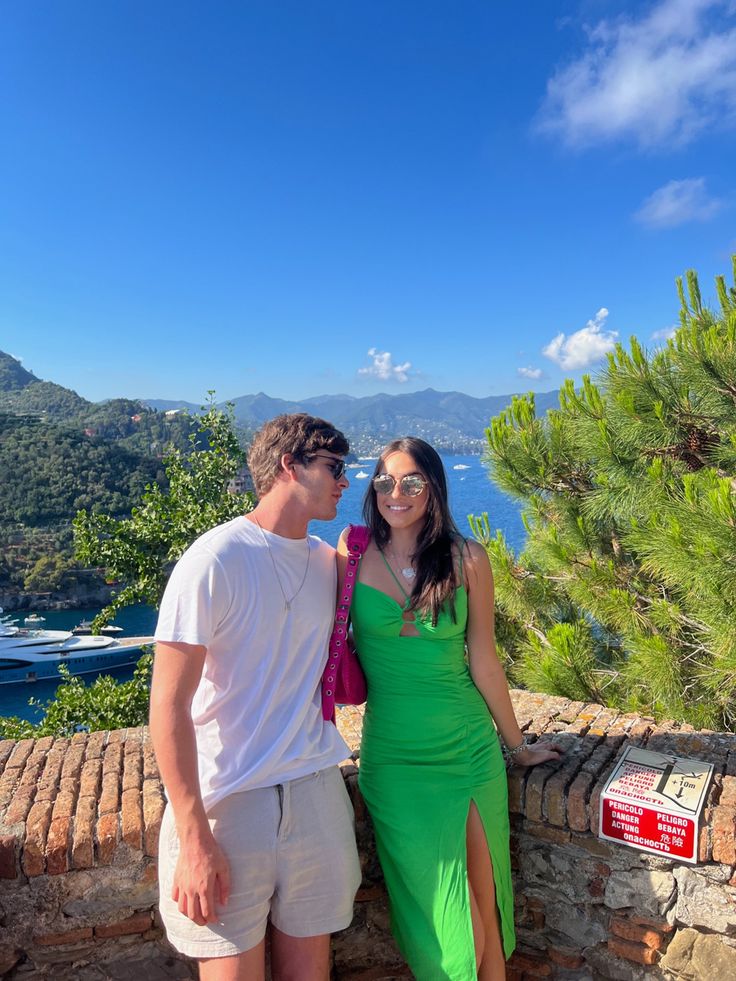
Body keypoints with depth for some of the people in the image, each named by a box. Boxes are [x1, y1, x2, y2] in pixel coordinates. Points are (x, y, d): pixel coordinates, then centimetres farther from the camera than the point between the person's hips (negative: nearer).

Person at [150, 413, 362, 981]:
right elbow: (169, 706, -16)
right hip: (228, 802, -5)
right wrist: (194, 840, -16)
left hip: (316, 791, 6)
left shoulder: (327, 561, 4)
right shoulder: (214, 561, -16)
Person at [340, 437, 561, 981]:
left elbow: (483, 661, 3)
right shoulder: (351, 556, -6)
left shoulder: (468, 560, -5)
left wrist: (518, 745, 9)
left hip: (469, 750, 1)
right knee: (444, 922, 8)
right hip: (393, 758, -1)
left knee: (485, 913, 11)